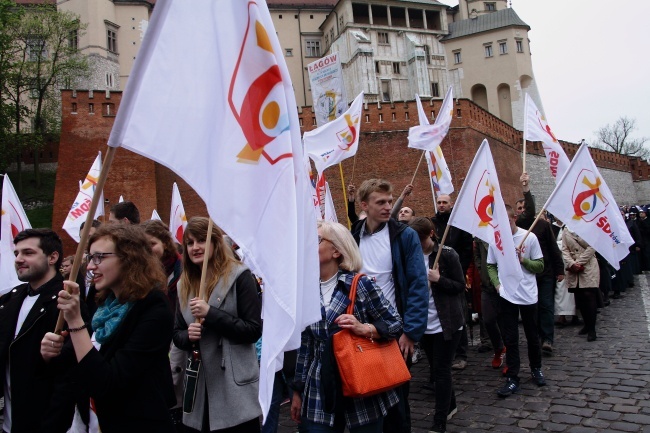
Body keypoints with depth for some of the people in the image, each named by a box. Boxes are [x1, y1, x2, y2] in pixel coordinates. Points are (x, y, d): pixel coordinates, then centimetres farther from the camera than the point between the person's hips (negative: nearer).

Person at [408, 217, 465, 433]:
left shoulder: (447, 254, -10)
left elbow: (461, 286, -6)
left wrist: (439, 279, -22)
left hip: (446, 323, -5)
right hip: (424, 324, 5)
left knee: (441, 370, -1)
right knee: (435, 370, 17)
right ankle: (450, 405, 40)